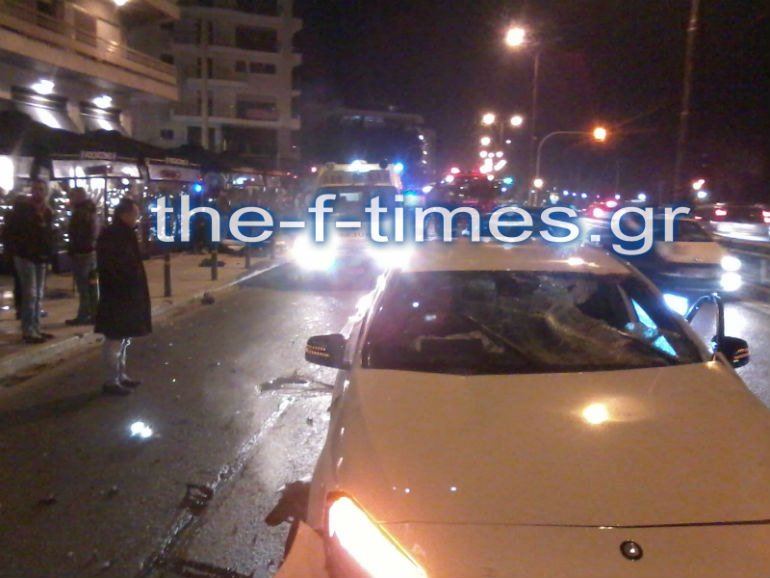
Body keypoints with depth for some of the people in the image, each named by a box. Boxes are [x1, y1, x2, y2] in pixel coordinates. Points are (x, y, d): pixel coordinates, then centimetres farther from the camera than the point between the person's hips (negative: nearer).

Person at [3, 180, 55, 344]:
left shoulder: (47, 212, 12)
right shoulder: (21, 208, -6)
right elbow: (9, 232, -8)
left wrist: (49, 254, 8)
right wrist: (14, 251, -14)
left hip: (41, 258, 7)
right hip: (25, 257, -7)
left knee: (38, 295, 10)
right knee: (30, 295, -9)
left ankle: (35, 328, 18)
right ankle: (28, 331, -5)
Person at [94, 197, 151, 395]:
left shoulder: (126, 234, 12)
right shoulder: (110, 236, -15)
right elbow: (110, 268, -22)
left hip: (127, 295, 9)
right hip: (116, 296, -9)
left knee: (122, 338, 17)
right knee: (115, 339, -2)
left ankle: (121, 376, 27)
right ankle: (112, 381, 6)